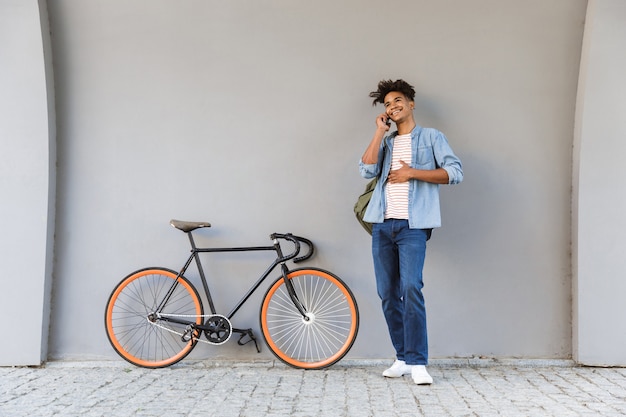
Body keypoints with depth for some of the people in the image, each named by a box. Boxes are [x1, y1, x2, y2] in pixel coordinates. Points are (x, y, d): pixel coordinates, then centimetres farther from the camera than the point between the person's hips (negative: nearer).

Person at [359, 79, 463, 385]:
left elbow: (455, 172, -2)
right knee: (388, 294, 5)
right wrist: (380, 132, 3)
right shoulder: (385, 142, 21)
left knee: (411, 288, -17)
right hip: (383, 225, 5)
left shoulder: (431, 137, 10)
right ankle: (402, 358, 15)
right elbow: (367, 170, 2)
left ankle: (417, 362, -12)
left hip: (413, 225, -5)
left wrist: (413, 172, -9)